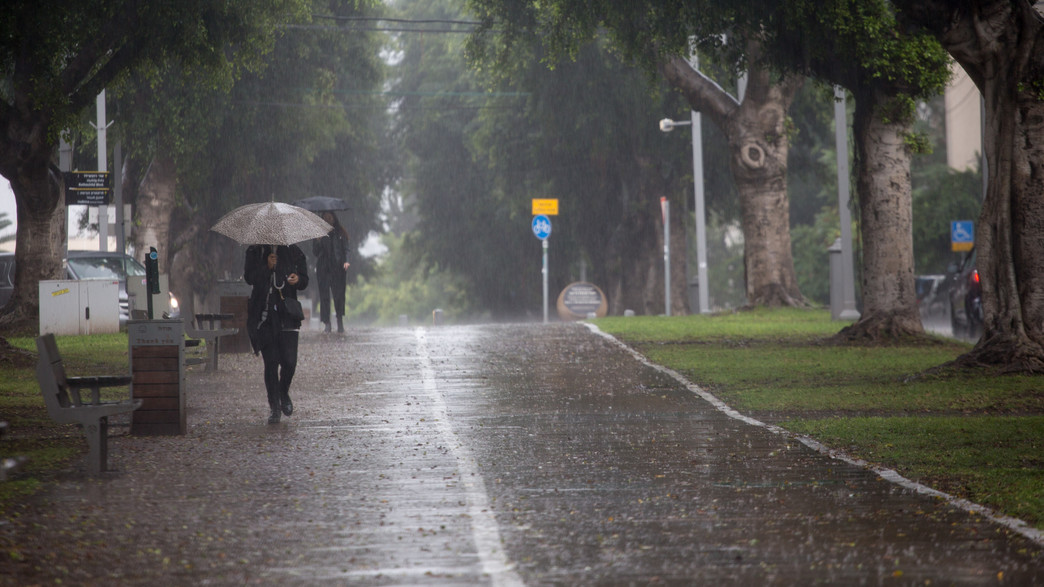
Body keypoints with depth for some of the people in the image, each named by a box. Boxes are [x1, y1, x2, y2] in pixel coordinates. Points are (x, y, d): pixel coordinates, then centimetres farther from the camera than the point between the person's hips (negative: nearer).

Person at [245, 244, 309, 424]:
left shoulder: (294, 253, 8)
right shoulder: (255, 252, 7)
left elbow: (305, 281, 8)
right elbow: (249, 277, -3)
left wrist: (298, 280, -15)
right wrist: (266, 267, -17)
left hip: (287, 315, 0)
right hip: (264, 317, 0)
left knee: (289, 361, -9)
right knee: (270, 363, -1)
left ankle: (284, 394, 21)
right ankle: (275, 407, 7)